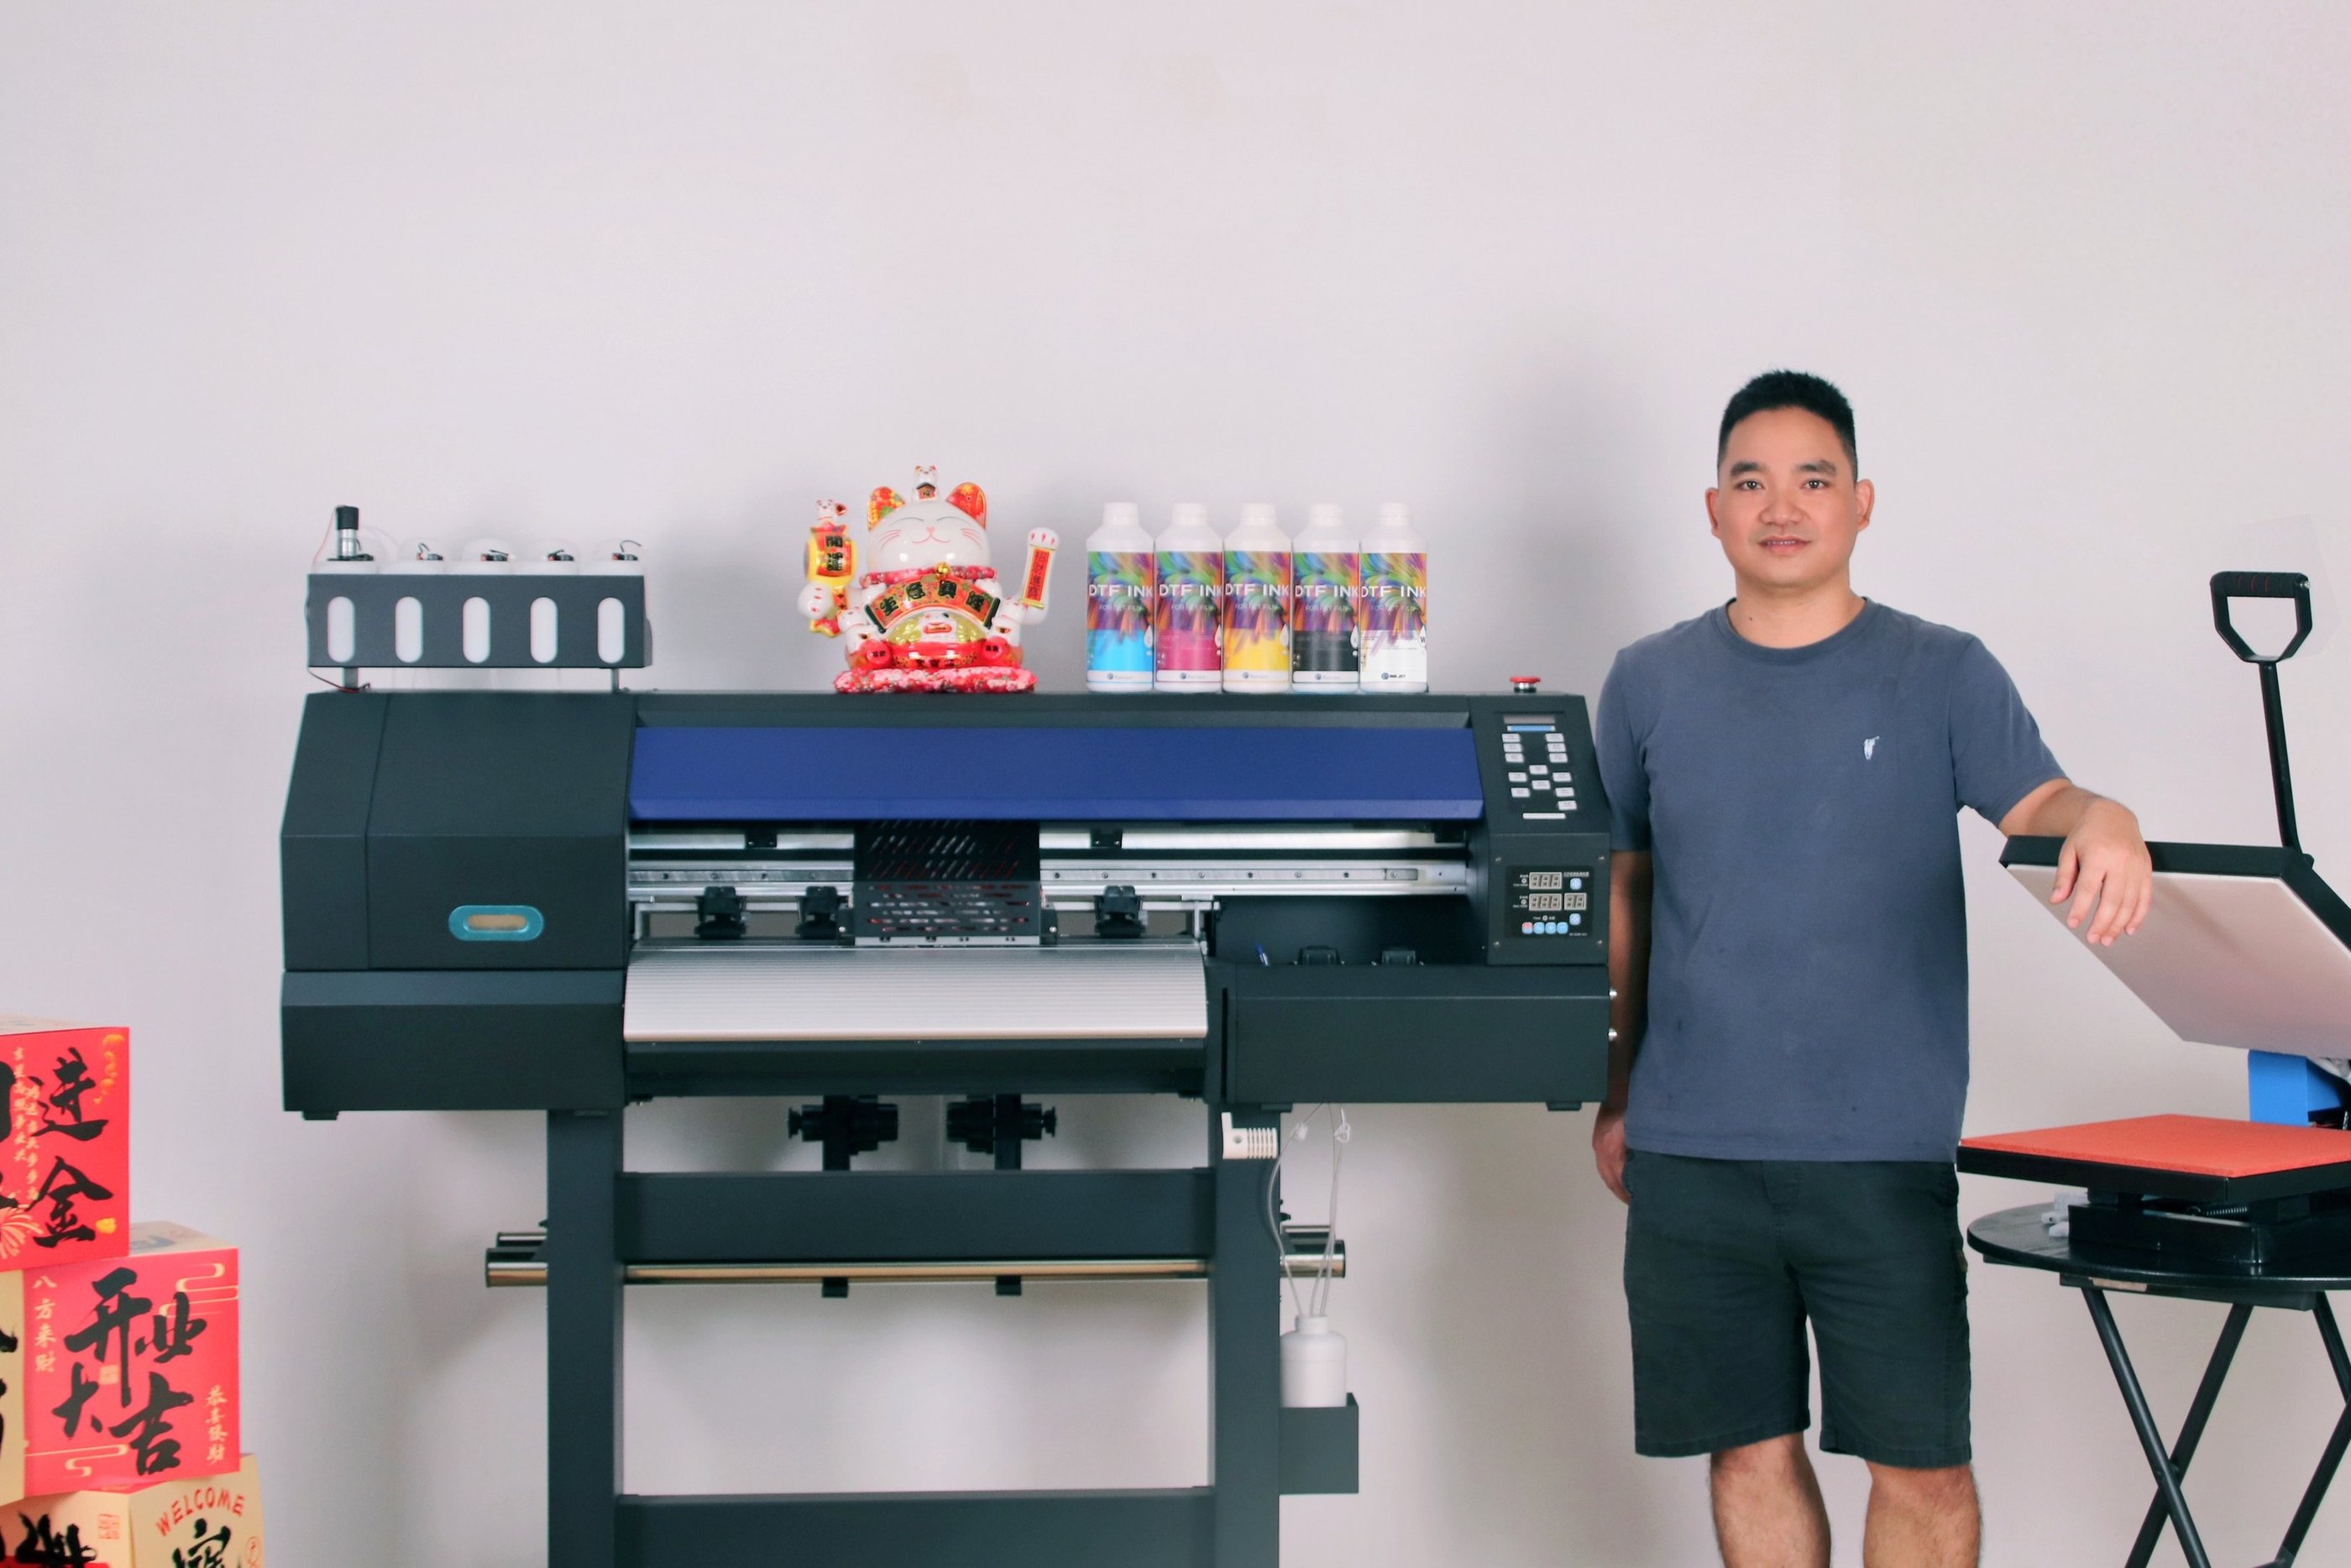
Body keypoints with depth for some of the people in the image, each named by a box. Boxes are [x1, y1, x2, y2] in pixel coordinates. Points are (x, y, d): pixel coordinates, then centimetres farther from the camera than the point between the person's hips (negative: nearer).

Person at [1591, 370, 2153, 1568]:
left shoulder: (1943, 675, 3)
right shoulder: (1649, 685, 9)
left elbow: (2038, 807, -10)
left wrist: (2102, 823, -34)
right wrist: (1616, 1095, 15)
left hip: (1886, 1153, -2)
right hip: (1692, 1154, 2)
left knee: (1921, 1463, -1)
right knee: (1749, 1452, 8)